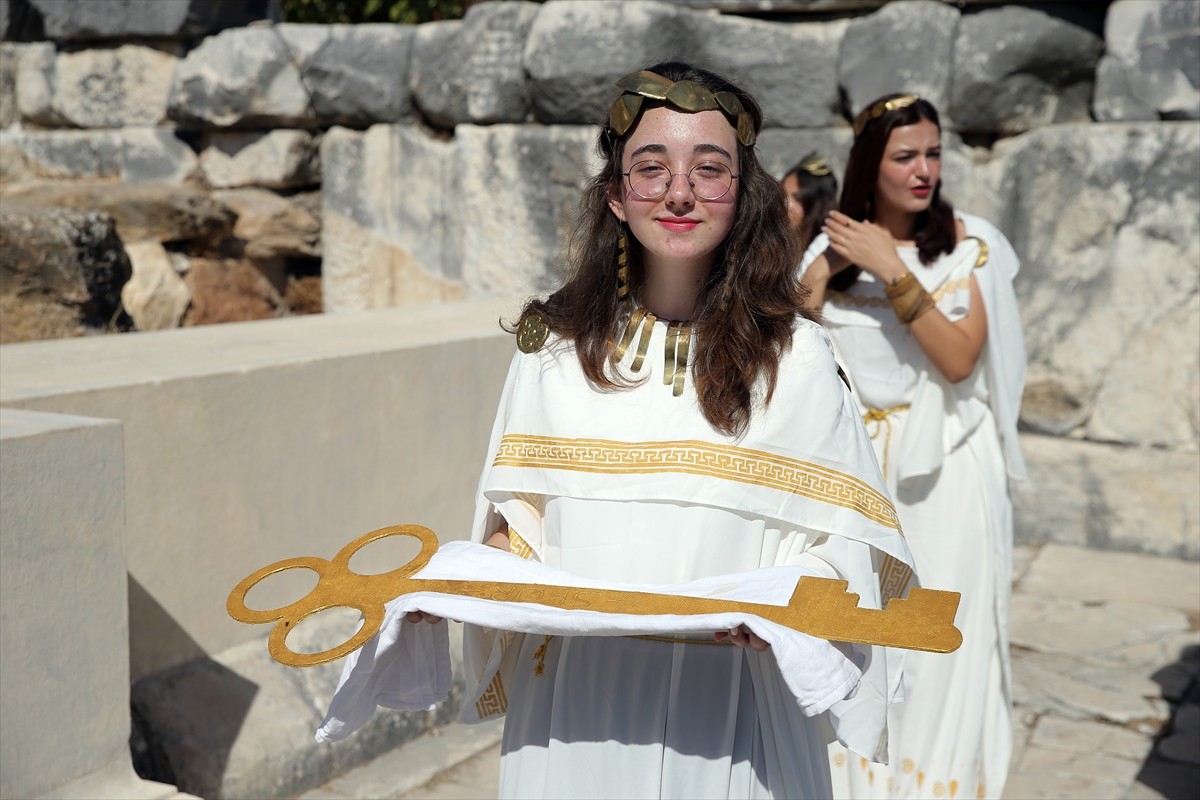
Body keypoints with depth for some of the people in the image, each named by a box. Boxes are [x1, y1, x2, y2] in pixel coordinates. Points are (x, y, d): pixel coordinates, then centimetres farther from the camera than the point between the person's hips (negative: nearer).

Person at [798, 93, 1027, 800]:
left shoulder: (969, 244, -4)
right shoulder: (833, 244, 3)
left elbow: (958, 359, -16)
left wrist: (892, 270, -20)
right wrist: (819, 274, -14)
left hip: (943, 472, -2)